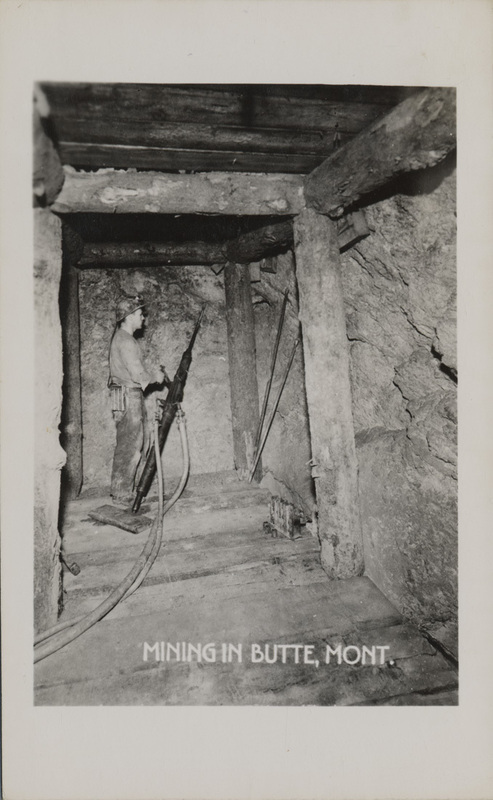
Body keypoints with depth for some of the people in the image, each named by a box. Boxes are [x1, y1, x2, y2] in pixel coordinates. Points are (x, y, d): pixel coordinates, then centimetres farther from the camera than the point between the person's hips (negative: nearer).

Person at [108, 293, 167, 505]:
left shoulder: (122, 337, 18)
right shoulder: (125, 340, -15)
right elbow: (138, 374, -19)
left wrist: (153, 373, 12)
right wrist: (155, 377, -2)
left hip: (131, 395, 10)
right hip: (128, 396, -10)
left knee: (138, 443, 14)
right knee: (129, 446, -4)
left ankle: (123, 489, 23)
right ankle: (122, 494, 5)